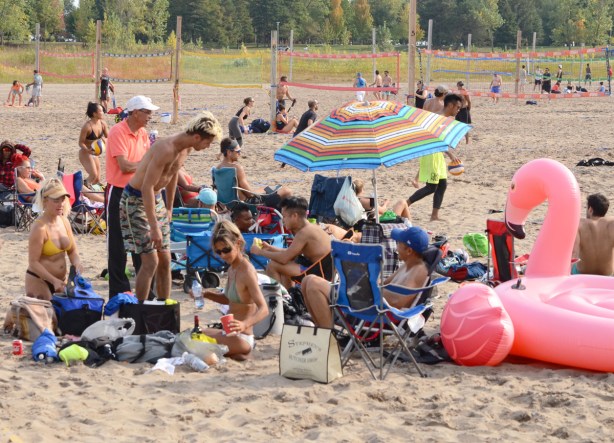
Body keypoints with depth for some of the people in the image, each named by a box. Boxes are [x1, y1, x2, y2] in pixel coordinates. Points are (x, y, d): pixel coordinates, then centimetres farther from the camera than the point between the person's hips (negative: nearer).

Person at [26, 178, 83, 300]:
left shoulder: (64, 222, 2)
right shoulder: (39, 227, -19)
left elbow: (72, 251, 11)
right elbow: (33, 262, -19)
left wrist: (77, 264, -10)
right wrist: (54, 281, -26)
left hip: (61, 280, 7)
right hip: (38, 281, -7)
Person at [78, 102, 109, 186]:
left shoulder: (103, 124, -5)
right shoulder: (87, 126, -24)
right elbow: (81, 142, -19)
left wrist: (104, 140, -21)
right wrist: (88, 150, -38)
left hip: (94, 153, 7)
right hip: (85, 152, -7)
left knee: (97, 179, 8)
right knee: (93, 175, -23)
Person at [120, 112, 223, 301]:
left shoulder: (186, 149, 0)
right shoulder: (166, 149, -28)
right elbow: (147, 187, -29)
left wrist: (169, 208, 24)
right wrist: (154, 227, -28)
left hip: (156, 199, 9)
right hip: (136, 199, -9)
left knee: (165, 260, 8)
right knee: (150, 261, -12)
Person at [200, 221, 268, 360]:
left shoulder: (247, 272, -21)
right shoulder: (232, 269, 6)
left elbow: (264, 309, -28)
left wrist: (245, 324, -46)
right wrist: (206, 294, 7)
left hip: (240, 338, -10)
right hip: (231, 334, 10)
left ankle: (239, 354, -8)